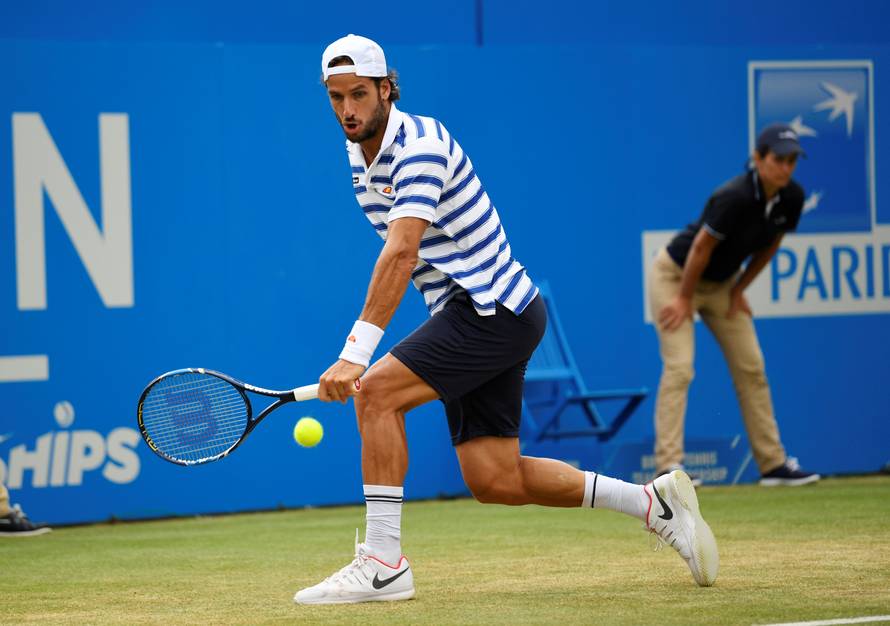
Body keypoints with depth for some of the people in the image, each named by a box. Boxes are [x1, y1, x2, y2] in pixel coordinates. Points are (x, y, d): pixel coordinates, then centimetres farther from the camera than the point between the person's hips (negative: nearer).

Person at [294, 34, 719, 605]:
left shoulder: (420, 146, -18)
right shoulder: (361, 157, 11)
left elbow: (401, 254, -30)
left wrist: (355, 354, -36)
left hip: (494, 307, -9)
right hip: (472, 312, 9)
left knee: (376, 393, -21)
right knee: (495, 481, 4)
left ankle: (382, 563, -17)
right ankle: (655, 503, 16)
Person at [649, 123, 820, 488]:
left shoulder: (791, 198, -13)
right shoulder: (735, 198, -34)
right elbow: (701, 247, -25)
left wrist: (739, 290, 4)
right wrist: (685, 299, -16)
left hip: (721, 284, 7)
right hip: (676, 275, -7)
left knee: (751, 369, 6)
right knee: (678, 368, -16)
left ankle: (773, 464, 11)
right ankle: (668, 465, -19)